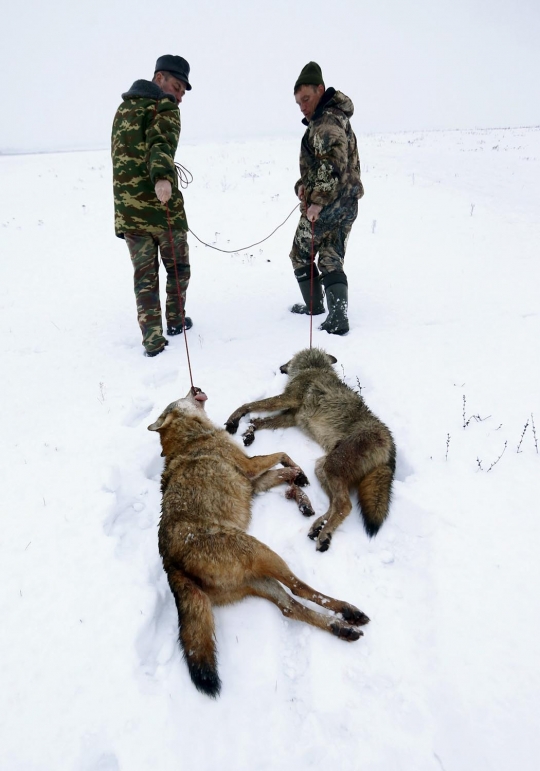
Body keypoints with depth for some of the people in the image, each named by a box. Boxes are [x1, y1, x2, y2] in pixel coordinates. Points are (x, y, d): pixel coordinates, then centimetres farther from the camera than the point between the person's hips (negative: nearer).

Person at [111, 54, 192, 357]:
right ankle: (175, 320, 27)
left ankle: (153, 339, 5)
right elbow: (160, 145, -25)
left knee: (144, 275, 8)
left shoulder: (124, 107, 19)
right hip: (161, 205, -6)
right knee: (178, 266, 15)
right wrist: (163, 178, -42)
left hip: (127, 209, 6)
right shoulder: (164, 107, -5)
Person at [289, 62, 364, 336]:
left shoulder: (325, 122, -16)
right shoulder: (334, 117, 17)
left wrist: (318, 200, -26)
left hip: (325, 205, -9)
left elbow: (334, 164, -29)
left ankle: (314, 304, 24)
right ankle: (338, 317, -4)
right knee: (331, 260, 7)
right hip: (347, 204, 9)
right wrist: (303, 184, 3)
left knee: (301, 254, 11)